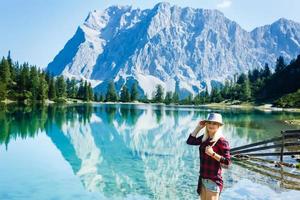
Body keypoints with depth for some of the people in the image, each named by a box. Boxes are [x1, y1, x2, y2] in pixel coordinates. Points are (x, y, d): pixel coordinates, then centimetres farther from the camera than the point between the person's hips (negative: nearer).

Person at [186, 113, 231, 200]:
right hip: (202, 178, 7)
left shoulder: (222, 141, -15)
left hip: (213, 180, -7)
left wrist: (213, 153, -26)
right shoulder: (205, 138, 5)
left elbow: (227, 162, -16)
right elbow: (190, 141, 6)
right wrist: (198, 127, 4)